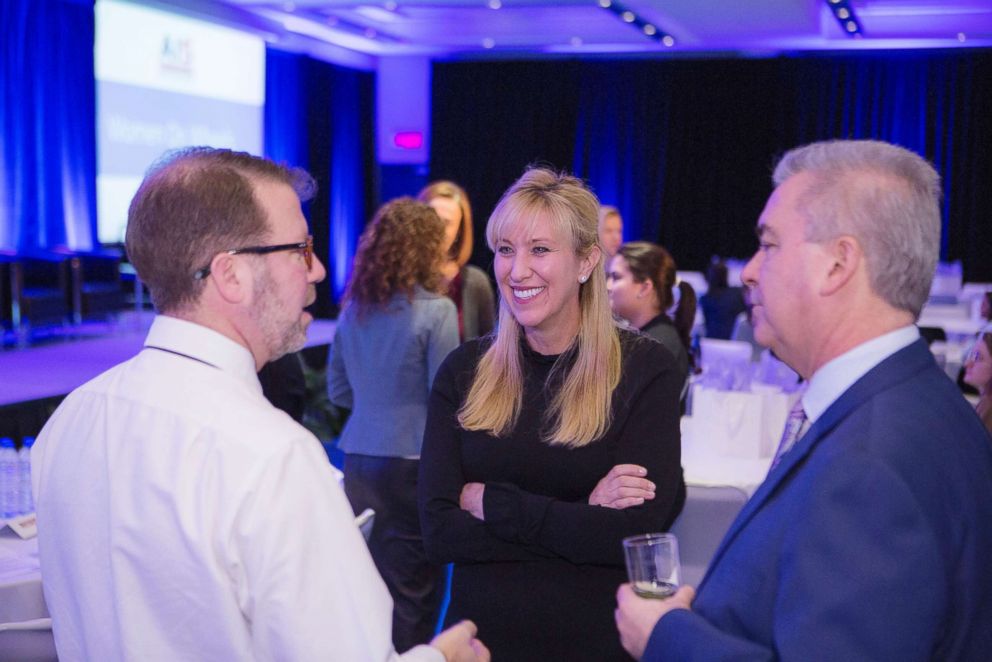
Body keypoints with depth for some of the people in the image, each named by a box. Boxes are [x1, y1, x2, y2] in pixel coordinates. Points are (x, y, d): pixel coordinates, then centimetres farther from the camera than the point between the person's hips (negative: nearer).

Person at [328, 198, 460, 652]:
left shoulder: (353, 308, 7)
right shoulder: (435, 309, -10)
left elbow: (338, 390, 13)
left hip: (359, 457, 6)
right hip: (413, 461, -5)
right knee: (410, 594, 5)